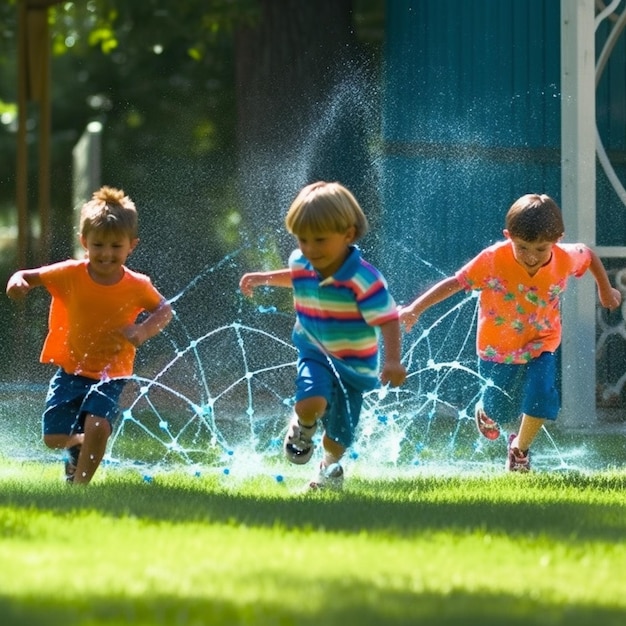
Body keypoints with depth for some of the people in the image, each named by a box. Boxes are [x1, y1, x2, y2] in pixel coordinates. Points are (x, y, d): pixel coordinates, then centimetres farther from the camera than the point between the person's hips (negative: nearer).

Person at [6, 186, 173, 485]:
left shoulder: (137, 286, -11)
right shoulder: (71, 274, -12)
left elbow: (164, 309, 5)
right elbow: (30, 276, -5)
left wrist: (143, 330, -15)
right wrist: (17, 281, -30)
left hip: (111, 374, -1)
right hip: (70, 370, 2)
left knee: (97, 428, -23)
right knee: (53, 437, -2)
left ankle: (79, 484, -3)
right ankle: (76, 447, 36)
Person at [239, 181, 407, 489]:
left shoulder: (364, 279, -26)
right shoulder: (301, 263, -7)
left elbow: (388, 320, -28)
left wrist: (393, 362, -40)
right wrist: (264, 278, 16)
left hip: (354, 364, -2)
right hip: (315, 352, 2)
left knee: (338, 435, 9)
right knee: (310, 402, -30)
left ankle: (330, 465, 47)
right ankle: (303, 428, 9)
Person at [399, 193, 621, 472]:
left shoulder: (565, 259, -20)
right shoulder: (493, 260, -29)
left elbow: (588, 254, 3)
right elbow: (455, 283, -22)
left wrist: (605, 290, 19)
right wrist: (415, 309, -28)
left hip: (542, 344, 2)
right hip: (498, 347, -1)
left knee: (542, 396, -18)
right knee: (501, 409, 8)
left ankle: (520, 448, 13)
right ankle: (486, 412, 50)